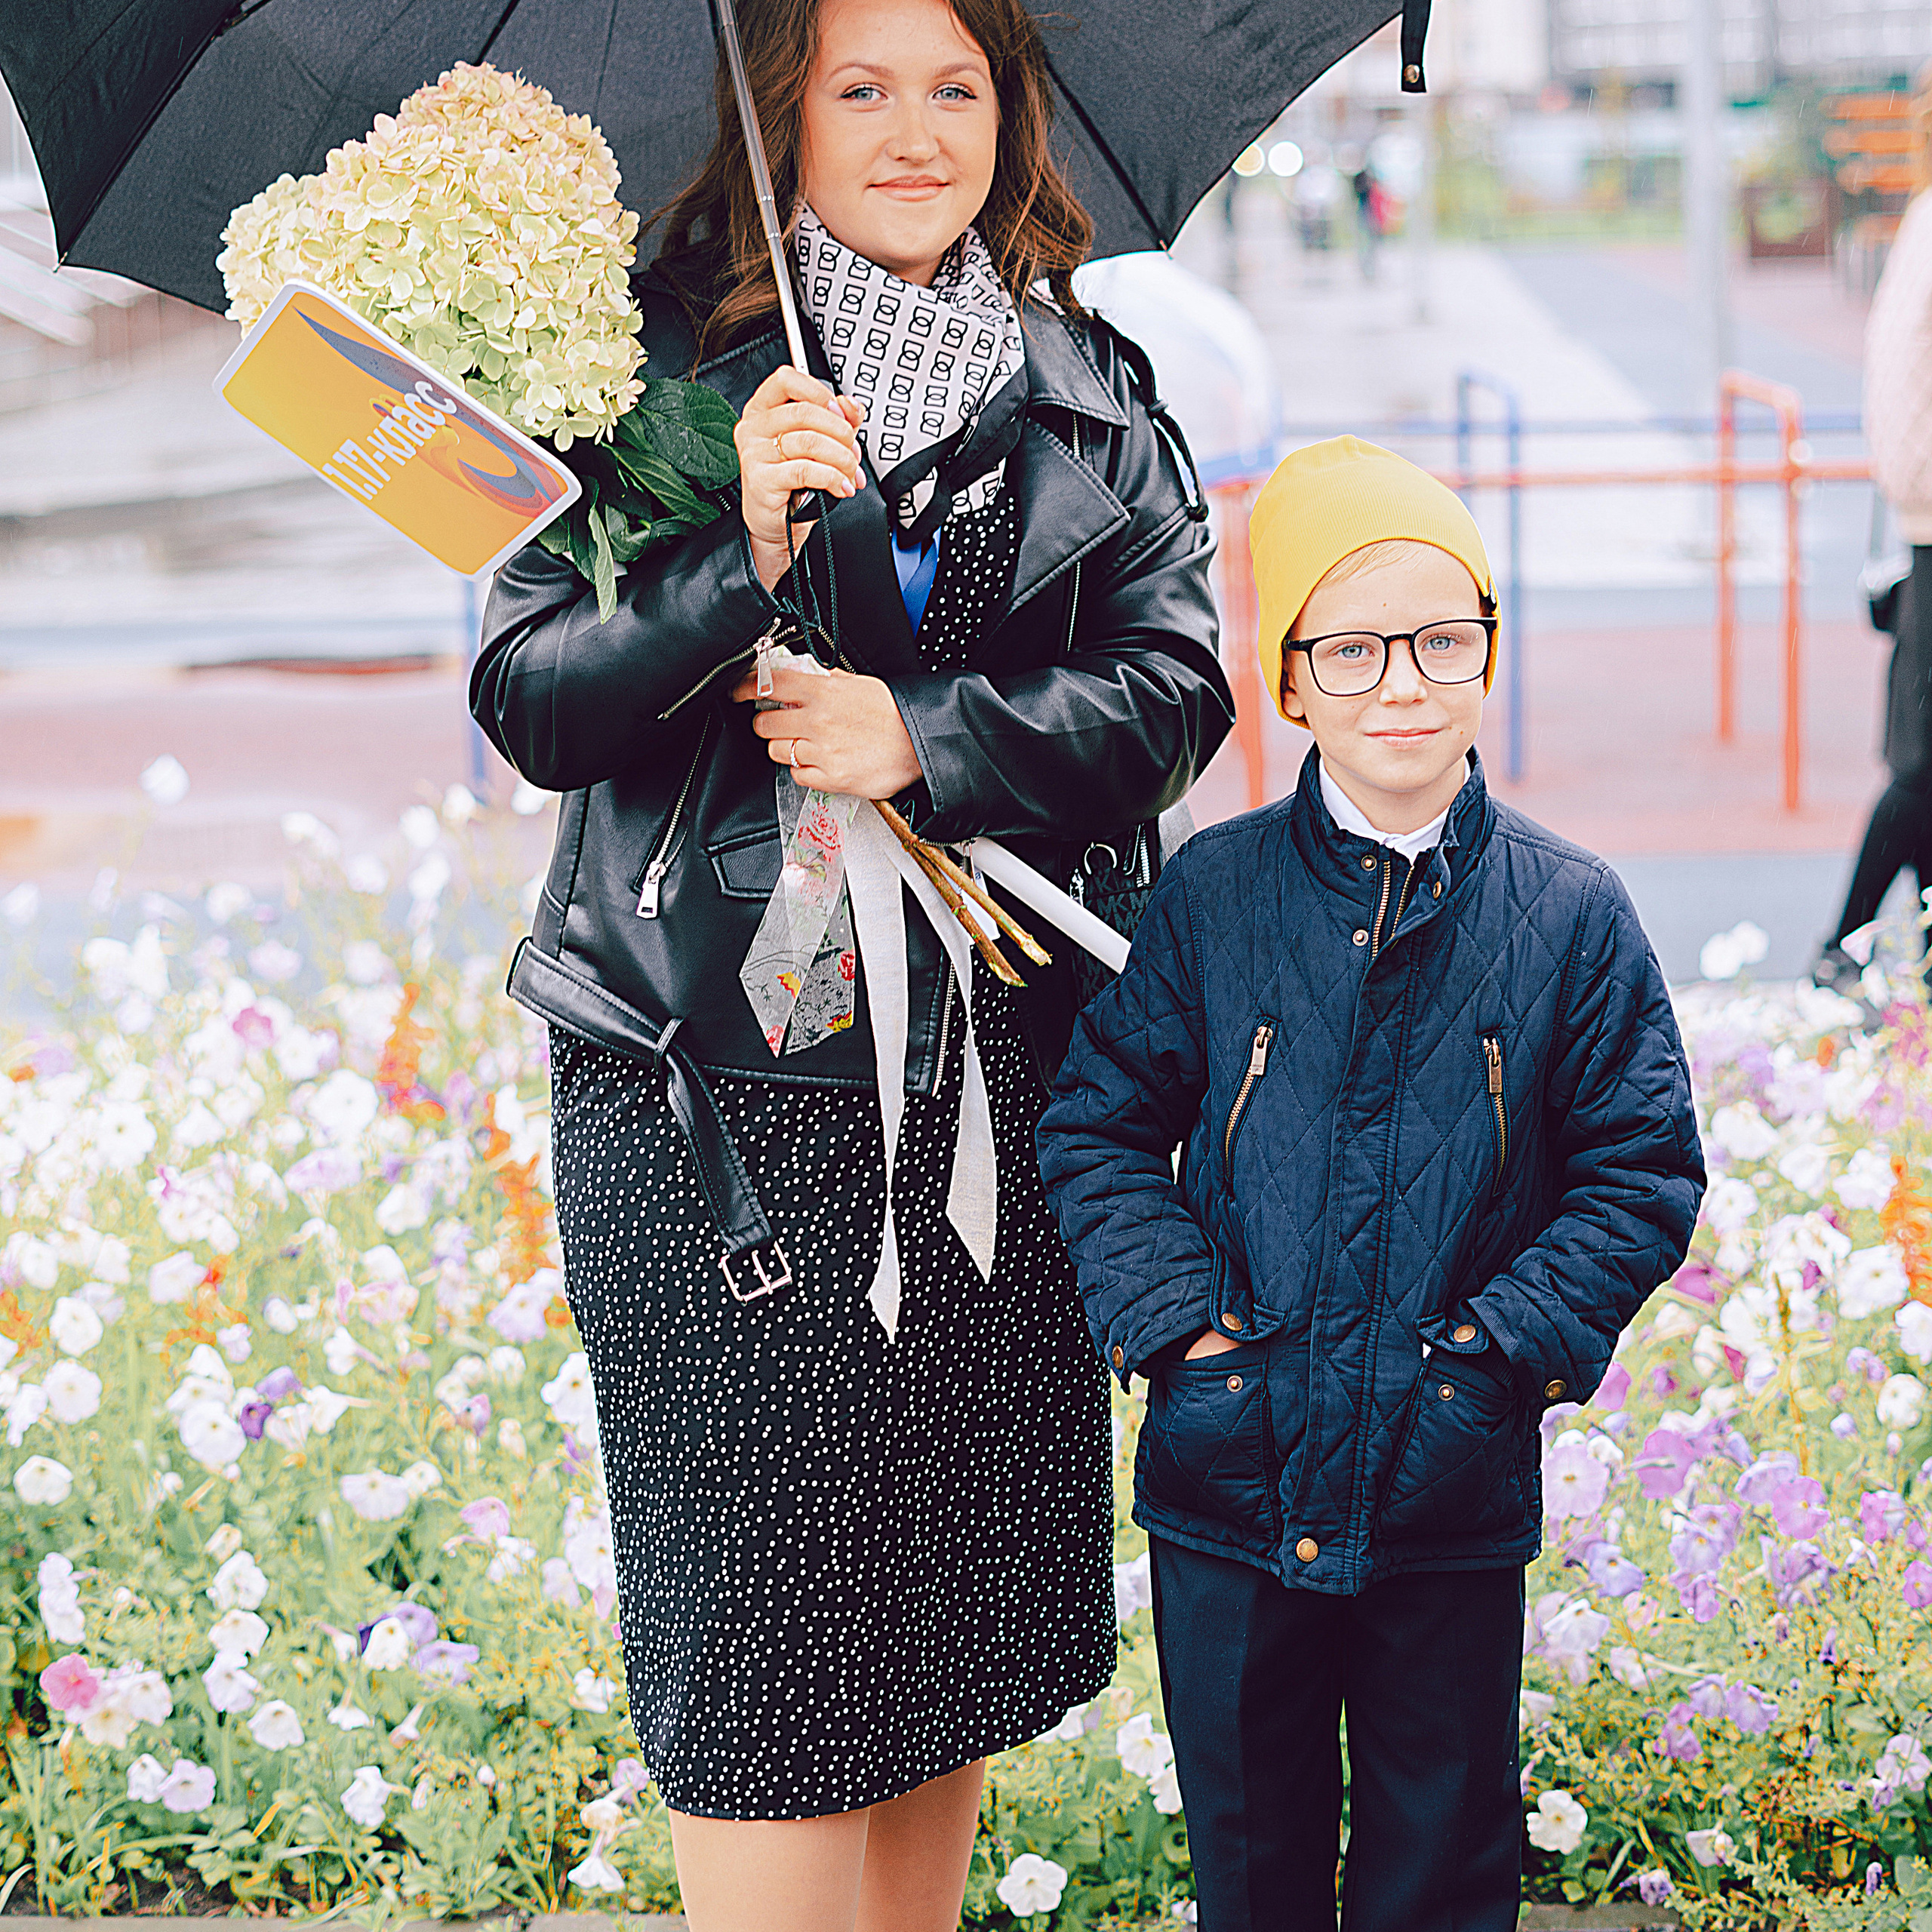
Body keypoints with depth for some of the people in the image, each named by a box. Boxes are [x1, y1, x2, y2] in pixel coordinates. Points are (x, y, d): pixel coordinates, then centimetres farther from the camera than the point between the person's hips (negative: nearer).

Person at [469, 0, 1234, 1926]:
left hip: (999, 1078, 4)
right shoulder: (657, 367, -1)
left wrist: (927, 740, -13)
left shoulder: (1091, 394, 10)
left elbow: (1173, 684, 1)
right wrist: (739, 554, -23)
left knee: (962, 1604, 12)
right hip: (713, 1086, -4)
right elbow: (530, 703, -7)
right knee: (759, 1633, -1)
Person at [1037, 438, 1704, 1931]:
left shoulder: (1570, 913, -5)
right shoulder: (1209, 896, -3)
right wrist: (1180, 1323, -9)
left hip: (1453, 1492, 0)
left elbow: (1643, 1174, -1)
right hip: (1230, 1475, 1)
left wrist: (1501, 1346, -11)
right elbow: (1100, 1128, 3)